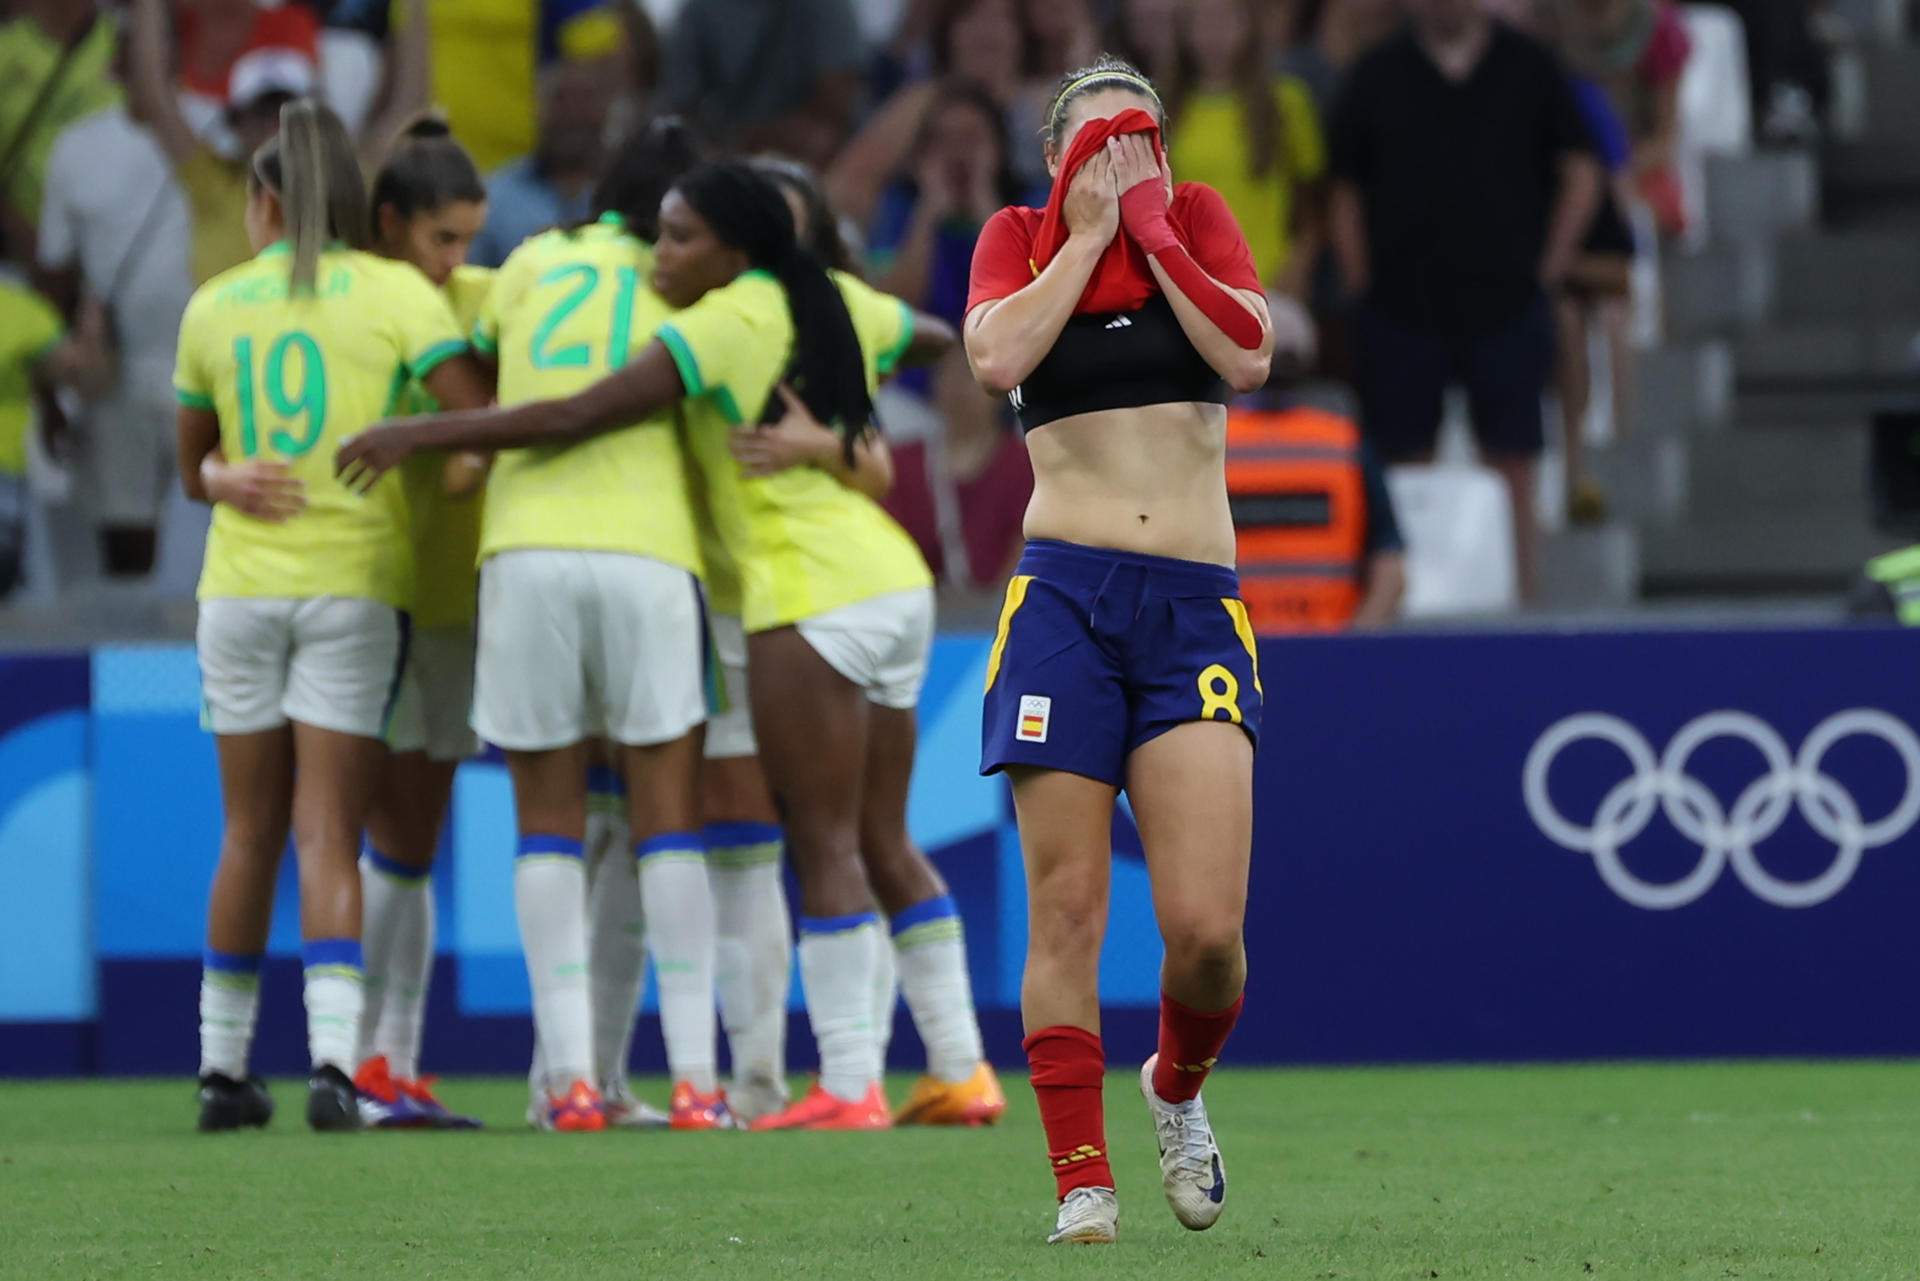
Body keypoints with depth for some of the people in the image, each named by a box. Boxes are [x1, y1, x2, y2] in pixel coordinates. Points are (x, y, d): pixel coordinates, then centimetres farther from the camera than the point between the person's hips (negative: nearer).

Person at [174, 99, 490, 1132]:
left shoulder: (212, 309, 8)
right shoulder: (393, 292, -3)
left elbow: (193, 467, 15)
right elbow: (482, 420, -11)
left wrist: (226, 482, -2)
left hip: (241, 586, 2)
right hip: (355, 583, -2)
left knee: (250, 834, 11)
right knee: (329, 836, -3)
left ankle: (223, 1067, 15)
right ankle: (332, 1058, -19)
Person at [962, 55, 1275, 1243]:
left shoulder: (1198, 216, 13)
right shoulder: (1020, 237, 11)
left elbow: (1248, 355, -4)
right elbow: (998, 357, -9)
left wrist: (1151, 226, -1)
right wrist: (1087, 230, -2)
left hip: (1196, 609, 0)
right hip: (1064, 597, 0)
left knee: (1205, 924, -11)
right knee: (1068, 909, -6)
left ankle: (1178, 1088, 20)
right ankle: (1082, 1183, -1)